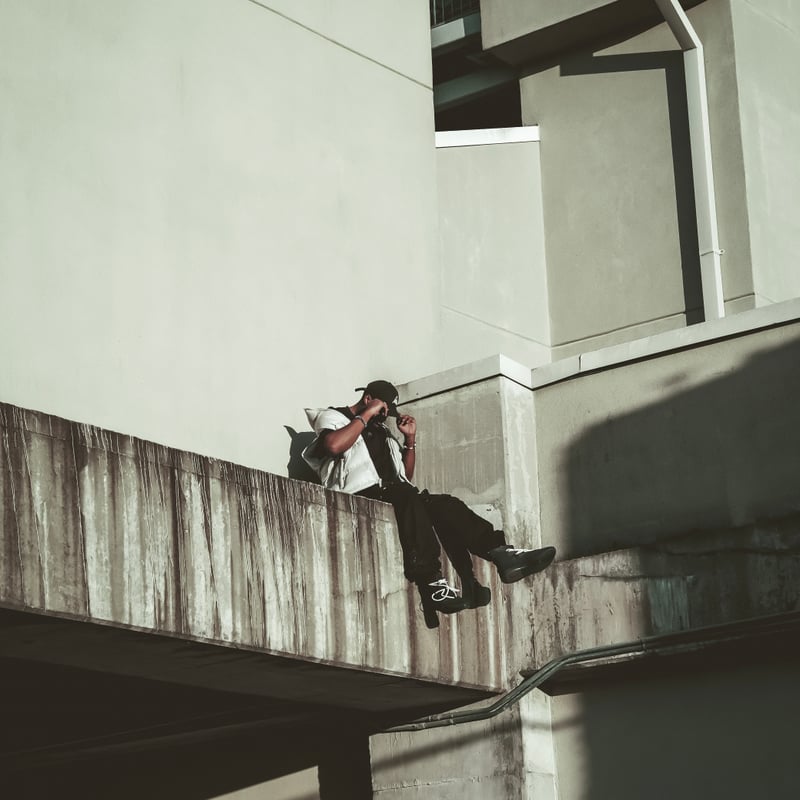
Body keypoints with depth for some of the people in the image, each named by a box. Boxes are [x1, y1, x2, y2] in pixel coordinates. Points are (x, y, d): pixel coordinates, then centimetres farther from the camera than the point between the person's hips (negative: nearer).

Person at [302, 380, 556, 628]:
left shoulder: (381, 431, 31)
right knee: (407, 498, -35)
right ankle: (431, 582, -45)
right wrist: (366, 415, -7)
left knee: (445, 506, -18)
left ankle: (502, 553, -30)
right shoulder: (333, 417, 10)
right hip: (362, 496, -7)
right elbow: (334, 445, -16)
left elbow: (405, 477, 30)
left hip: (394, 496, 7)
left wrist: (410, 440, 19)